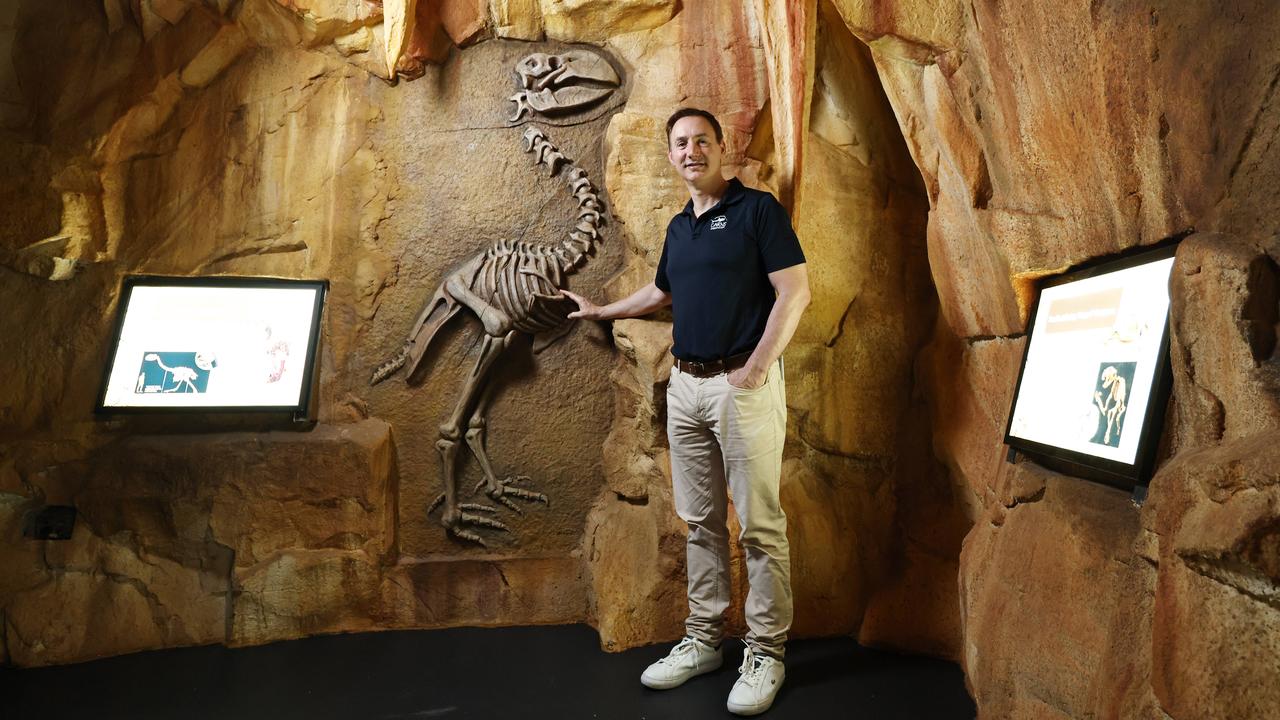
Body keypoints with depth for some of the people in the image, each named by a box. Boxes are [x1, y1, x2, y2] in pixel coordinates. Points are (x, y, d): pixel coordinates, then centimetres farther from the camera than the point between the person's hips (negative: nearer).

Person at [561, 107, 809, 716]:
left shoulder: (758, 209, -4)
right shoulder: (678, 227, 17)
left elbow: (795, 292, -11)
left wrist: (755, 369, -16)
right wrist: (600, 311, 39)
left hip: (743, 383, -7)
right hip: (685, 385, 7)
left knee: (759, 523, -2)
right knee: (700, 521, 12)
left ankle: (765, 651, 10)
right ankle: (703, 638, 23)